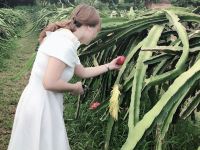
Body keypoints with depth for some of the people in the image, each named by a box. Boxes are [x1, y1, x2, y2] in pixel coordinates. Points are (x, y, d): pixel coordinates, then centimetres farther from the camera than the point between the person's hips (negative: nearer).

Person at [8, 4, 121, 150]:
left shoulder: (64, 39, 8)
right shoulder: (65, 43, -23)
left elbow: (83, 72, 19)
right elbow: (50, 83, -28)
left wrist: (109, 66, 22)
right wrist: (74, 88, -12)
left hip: (44, 102, 10)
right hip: (40, 105, -10)